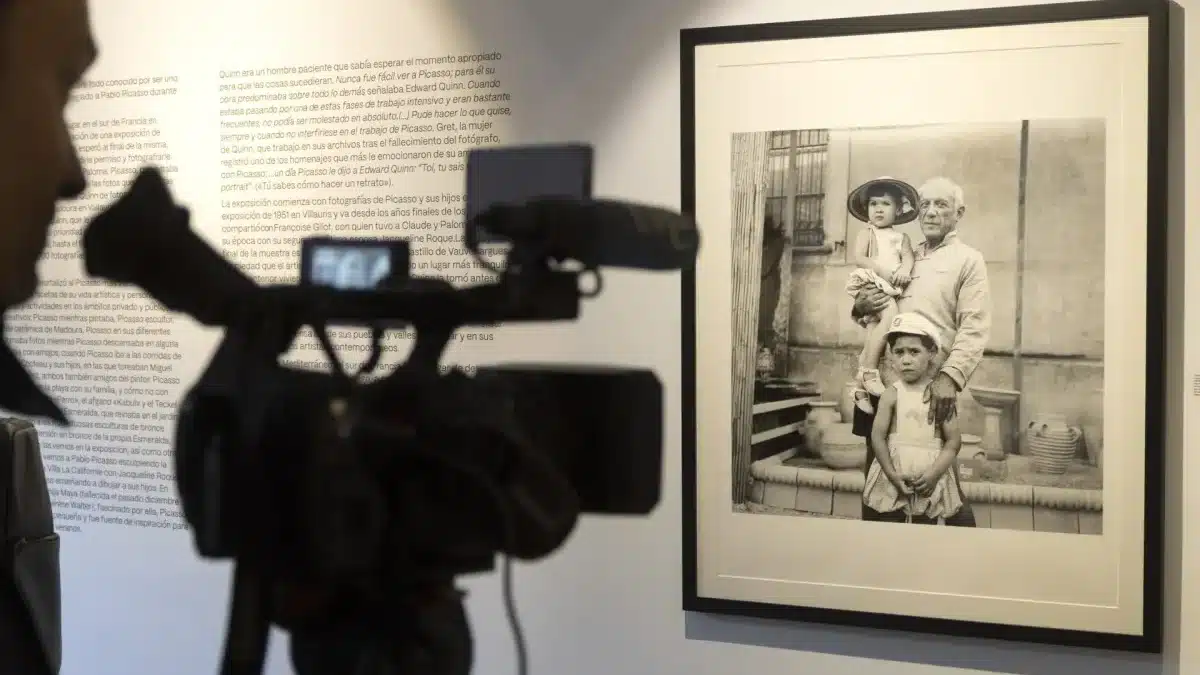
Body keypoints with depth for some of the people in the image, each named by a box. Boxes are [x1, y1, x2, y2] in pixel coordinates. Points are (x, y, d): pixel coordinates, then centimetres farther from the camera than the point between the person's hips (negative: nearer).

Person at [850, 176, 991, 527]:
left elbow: (974, 329, -8)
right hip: (883, 382, 5)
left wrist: (950, 377, -24)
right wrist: (860, 306, 3)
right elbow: (872, 310, 29)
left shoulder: (968, 261, 4)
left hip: (931, 388, -5)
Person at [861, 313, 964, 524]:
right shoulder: (891, 394, -2)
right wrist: (892, 474, -13)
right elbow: (878, 436, -5)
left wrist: (933, 474, -13)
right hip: (893, 476, 0)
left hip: (929, 479, 0)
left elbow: (953, 441, -2)